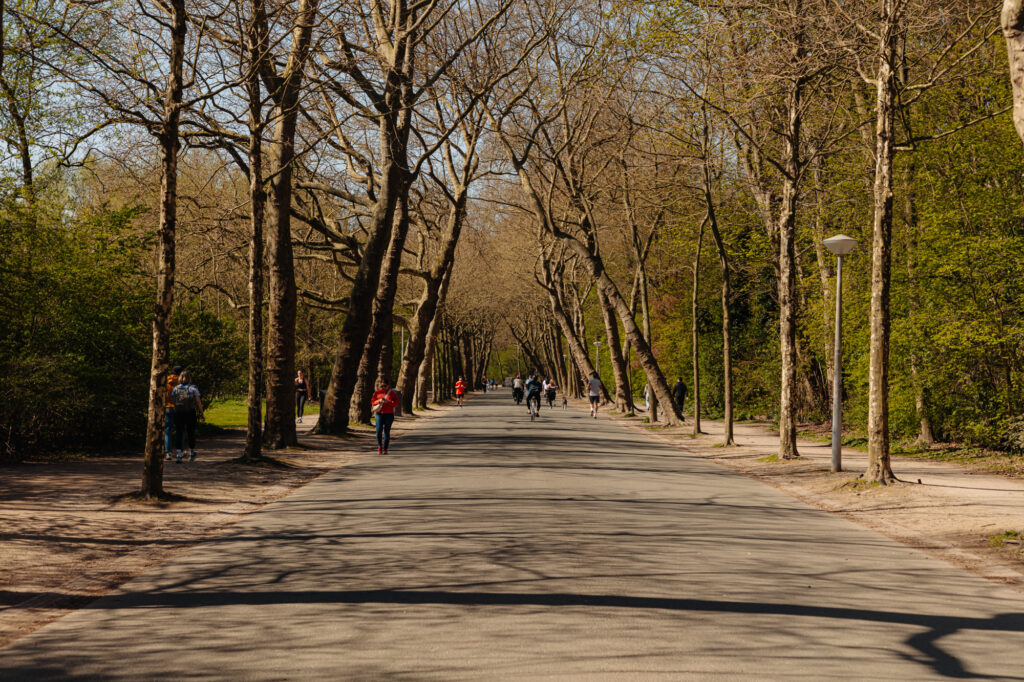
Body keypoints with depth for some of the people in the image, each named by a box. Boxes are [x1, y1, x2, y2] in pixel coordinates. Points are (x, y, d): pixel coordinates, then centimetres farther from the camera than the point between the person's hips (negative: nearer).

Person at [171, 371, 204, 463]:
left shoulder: (175, 388, 5)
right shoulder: (193, 388, -1)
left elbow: (172, 400, 0)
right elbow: (198, 401, -6)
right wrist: (201, 413, 1)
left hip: (178, 414, 1)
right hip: (191, 414, -1)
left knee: (180, 434, 2)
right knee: (191, 433, 14)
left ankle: (179, 455, -12)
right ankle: (191, 454, 28)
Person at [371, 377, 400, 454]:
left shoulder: (392, 393, 3)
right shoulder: (377, 392, 8)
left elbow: (396, 402, -3)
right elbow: (372, 401, 9)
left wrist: (387, 402, -16)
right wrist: (378, 401, -11)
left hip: (389, 414, -1)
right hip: (379, 414, 1)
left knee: (387, 432, 0)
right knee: (379, 430, -10)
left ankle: (385, 449, 8)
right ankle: (379, 446, 12)